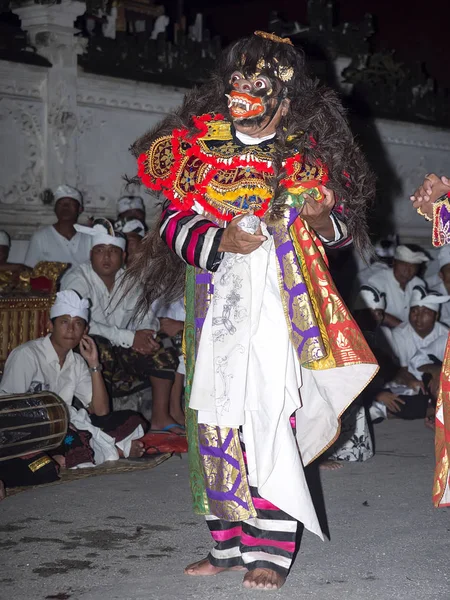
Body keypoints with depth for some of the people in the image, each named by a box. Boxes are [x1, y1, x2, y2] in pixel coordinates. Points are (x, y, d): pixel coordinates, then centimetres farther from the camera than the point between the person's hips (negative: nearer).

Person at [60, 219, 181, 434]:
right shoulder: (77, 279, -11)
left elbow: (147, 317, 5)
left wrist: (146, 335, -21)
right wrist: (129, 338, -28)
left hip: (122, 354, 6)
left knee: (164, 352, -12)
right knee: (101, 348, -37)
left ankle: (160, 417, -7)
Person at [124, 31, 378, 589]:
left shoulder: (306, 156, 6)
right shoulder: (199, 147, 8)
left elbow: (347, 224, 10)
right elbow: (174, 222, 4)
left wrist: (323, 219, -12)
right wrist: (221, 241, -14)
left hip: (282, 306, -2)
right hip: (217, 306, 2)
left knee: (271, 417, -8)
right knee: (217, 421, 2)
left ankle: (270, 548, -2)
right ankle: (228, 543, 14)